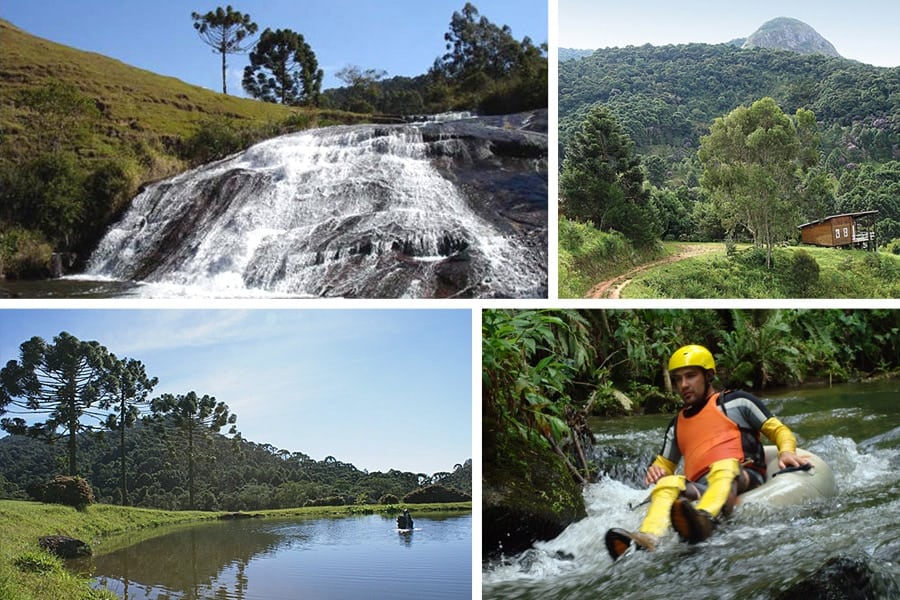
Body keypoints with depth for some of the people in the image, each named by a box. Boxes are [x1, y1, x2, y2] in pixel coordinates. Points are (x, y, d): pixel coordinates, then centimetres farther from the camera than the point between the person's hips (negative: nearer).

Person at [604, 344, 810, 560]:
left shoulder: (736, 402, 16)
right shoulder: (677, 425, 29)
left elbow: (779, 430, 14)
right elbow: (665, 464, 33)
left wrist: (786, 451, -8)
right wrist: (655, 470, 9)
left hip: (744, 478, -3)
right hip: (700, 488, 4)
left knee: (723, 467, -36)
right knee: (668, 484, -27)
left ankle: (704, 518, -68)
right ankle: (648, 538, -56)